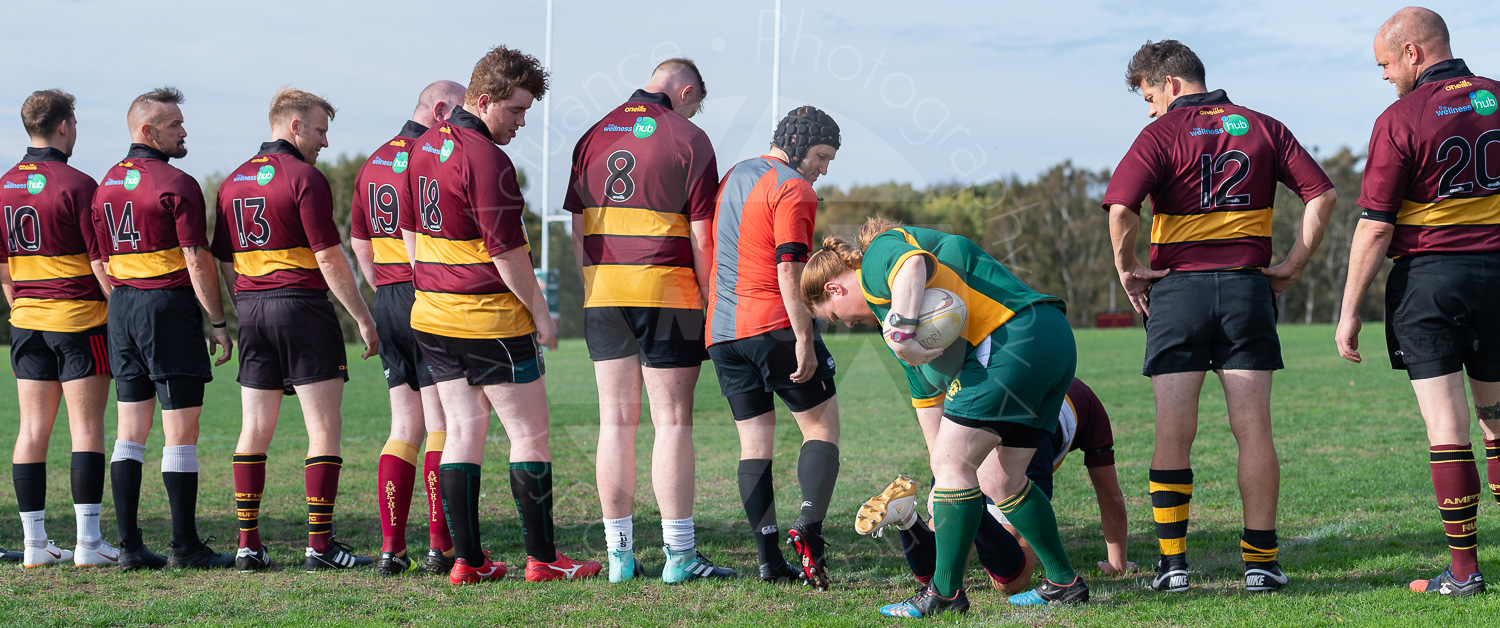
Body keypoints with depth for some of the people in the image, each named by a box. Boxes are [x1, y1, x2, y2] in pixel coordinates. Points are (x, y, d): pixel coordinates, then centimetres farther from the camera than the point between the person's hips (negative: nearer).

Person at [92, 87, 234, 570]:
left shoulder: (106, 185, 12)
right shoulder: (177, 184, -11)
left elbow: (102, 259, 14)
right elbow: (197, 261, -15)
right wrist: (218, 322, -9)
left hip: (121, 307, 8)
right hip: (169, 304, -7)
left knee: (131, 430, 8)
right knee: (181, 430, -3)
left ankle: (130, 545, 7)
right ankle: (184, 546, -2)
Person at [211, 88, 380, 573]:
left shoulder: (234, 181, 13)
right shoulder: (304, 177, -10)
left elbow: (224, 261, 14)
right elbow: (329, 258, -13)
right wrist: (363, 318, -8)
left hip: (251, 309, 7)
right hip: (302, 305, -7)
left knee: (255, 429, 9)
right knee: (324, 428, -3)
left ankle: (248, 544, 8)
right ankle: (320, 545, -6)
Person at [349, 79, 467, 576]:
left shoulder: (373, 163, 15)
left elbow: (359, 244, 18)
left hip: (388, 301, 8)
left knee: (404, 428, 11)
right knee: (442, 427, -2)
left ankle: (391, 547, 6)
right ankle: (440, 548, -3)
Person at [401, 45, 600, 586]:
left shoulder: (425, 146, 10)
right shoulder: (486, 159, -18)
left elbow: (412, 230, 18)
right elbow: (507, 253, -18)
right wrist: (541, 313, -7)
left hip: (432, 317, 8)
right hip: (492, 320, -8)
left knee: (463, 431, 9)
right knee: (529, 435, 2)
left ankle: (466, 559, 8)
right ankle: (541, 558, 5)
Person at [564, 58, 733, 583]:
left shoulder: (593, 136, 10)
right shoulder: (688, 140, -5)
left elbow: (577, 228, 10)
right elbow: (702, 234, -8)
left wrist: (591, 288, 16)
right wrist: (712, 302, -2)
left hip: (603, 291, 5)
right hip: (668, 291, -4)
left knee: (616, 421, 7)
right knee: (672, 422, -1)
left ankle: (619, 554, 8)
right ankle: (679, 555, 0)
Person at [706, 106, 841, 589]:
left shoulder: (733, 177, 18)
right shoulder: (793, 188, -9)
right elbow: (789, 269, -17)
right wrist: (804, 339, -17)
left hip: (722, 330, 7)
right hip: (774, 325, -7)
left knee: (754, 441, 6)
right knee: (822, 423, 4)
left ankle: (769, 560, 1)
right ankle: (809, 526, -13)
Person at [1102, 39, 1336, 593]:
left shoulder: (1162, 134, -3)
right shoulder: (1262, 127, 10)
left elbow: (1120, 207, -17)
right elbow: (1322, 194, 3)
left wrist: (1127, 268, -3)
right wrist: (1292, 266, 5)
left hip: (1178, 288, -3)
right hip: (1248, 287, 3)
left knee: (1173, 433, 1)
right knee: (1253, 430, 3)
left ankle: (1173, 562, 0)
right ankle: (1260, 561, 3)